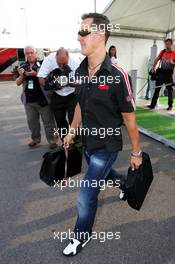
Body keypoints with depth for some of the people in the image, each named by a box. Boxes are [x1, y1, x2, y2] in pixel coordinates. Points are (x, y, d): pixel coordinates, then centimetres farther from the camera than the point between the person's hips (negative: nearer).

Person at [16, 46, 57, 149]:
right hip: (28, 99, 5)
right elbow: (18, 83, 10)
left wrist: (35, 74, -22)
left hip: (42, 98, -5)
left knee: (48, 121, 2)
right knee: (32, 121, 14)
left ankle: (52, 140, 12)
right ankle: (35, 139, 29)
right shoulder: (23, 67, 11)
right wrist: (22, 75, -9)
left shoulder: (42, 64, -3)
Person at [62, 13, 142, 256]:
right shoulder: (80, 71, -2)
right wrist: (72, 131, 16)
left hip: (106, 146, -7)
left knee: (86, 196, 1)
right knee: (105, 174, 29)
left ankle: (82, 236, 31)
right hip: (87, 142, 7)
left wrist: (136, 153, -8)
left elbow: (129, 118, -15)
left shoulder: (117, 75, -22)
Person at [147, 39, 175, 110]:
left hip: (169, 74, -2)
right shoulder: (162, 52, 6)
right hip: (161, 72, 3)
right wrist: (153, 67, 3)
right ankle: (153, 105, 6)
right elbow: (157, 60, 15)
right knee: (157, 89, 2)